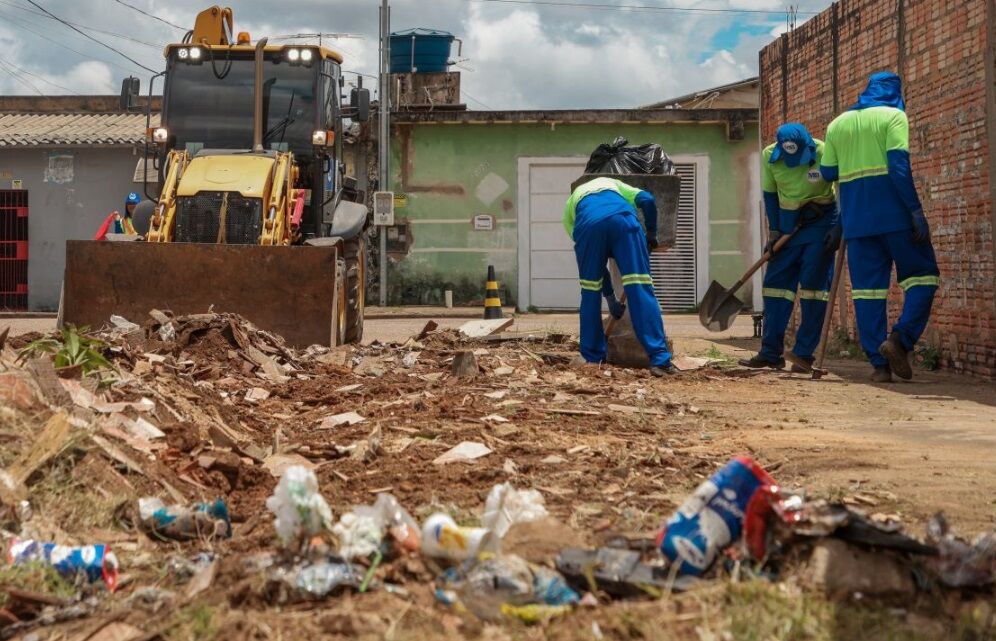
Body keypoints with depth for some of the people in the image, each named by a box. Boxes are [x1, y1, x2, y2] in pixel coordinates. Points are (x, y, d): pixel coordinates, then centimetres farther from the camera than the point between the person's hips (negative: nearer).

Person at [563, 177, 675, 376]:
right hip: (622, 218, 0)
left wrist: (610, 296, 38)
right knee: (641, 291, -1)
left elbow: (593, 262, 34)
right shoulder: (610, 183, 43)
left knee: (590, 294, 17)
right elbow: (647, 199, 20)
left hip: (588, 225, 0)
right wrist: (651, 233, 32)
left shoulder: (570, 203, 39)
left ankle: (593, 358, 22)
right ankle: (659, 359, -6)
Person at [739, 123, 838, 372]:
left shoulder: (824, 153, -22)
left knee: (813, 284, -9)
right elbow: (770, 194, 2)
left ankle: (804, 354, -2)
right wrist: (773, 230, -2)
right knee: (775, 282, 1)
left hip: (820, 223, -4)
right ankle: (770, 353, 6)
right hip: (788, 224, 4)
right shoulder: (769, 156, -11)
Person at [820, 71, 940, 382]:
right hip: (893, 214, -4)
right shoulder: (893, 116, -1)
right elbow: (899, 165, -13)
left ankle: (879, 363, 1)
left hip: (856, 220, 5)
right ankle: (900, 338, -13)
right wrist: (916, 210, -14)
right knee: (923, 275, 6)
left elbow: (827, 173, 12)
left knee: (867, 287, 5)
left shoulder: (837, 124, 14)